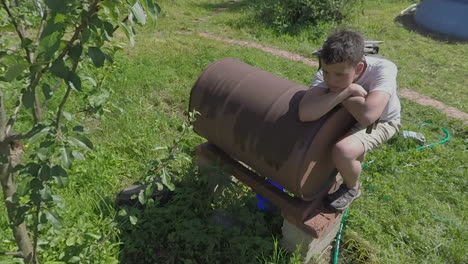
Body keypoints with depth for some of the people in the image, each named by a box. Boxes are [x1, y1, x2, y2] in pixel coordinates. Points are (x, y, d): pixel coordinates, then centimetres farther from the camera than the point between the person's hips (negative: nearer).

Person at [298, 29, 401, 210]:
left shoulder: (383, 69, -36)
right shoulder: (328, 73, -28)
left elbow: (367, 115, -51)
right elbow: (305, 113, -43)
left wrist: (338, 93, -35)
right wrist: (347, 90, -42)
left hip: (381, 121, -5)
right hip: (350, 115, 5)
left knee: (342, 151, -30)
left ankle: (352, 187, 6)